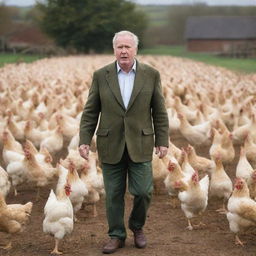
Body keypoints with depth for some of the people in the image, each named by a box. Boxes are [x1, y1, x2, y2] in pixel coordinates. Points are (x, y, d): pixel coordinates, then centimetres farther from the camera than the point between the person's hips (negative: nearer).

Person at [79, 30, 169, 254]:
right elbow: (90, 112, 2)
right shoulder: (101, 76, 0)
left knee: (143, 191, -2)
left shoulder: (151, 75, 0)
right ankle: (117, 235, 21)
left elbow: (159, 112, 3)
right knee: (114, 194, 6)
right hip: (111, 145, 1)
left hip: (140, 144, 0)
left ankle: (137, 226, 25)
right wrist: (84, 141, -5)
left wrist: (162, 141, -1)